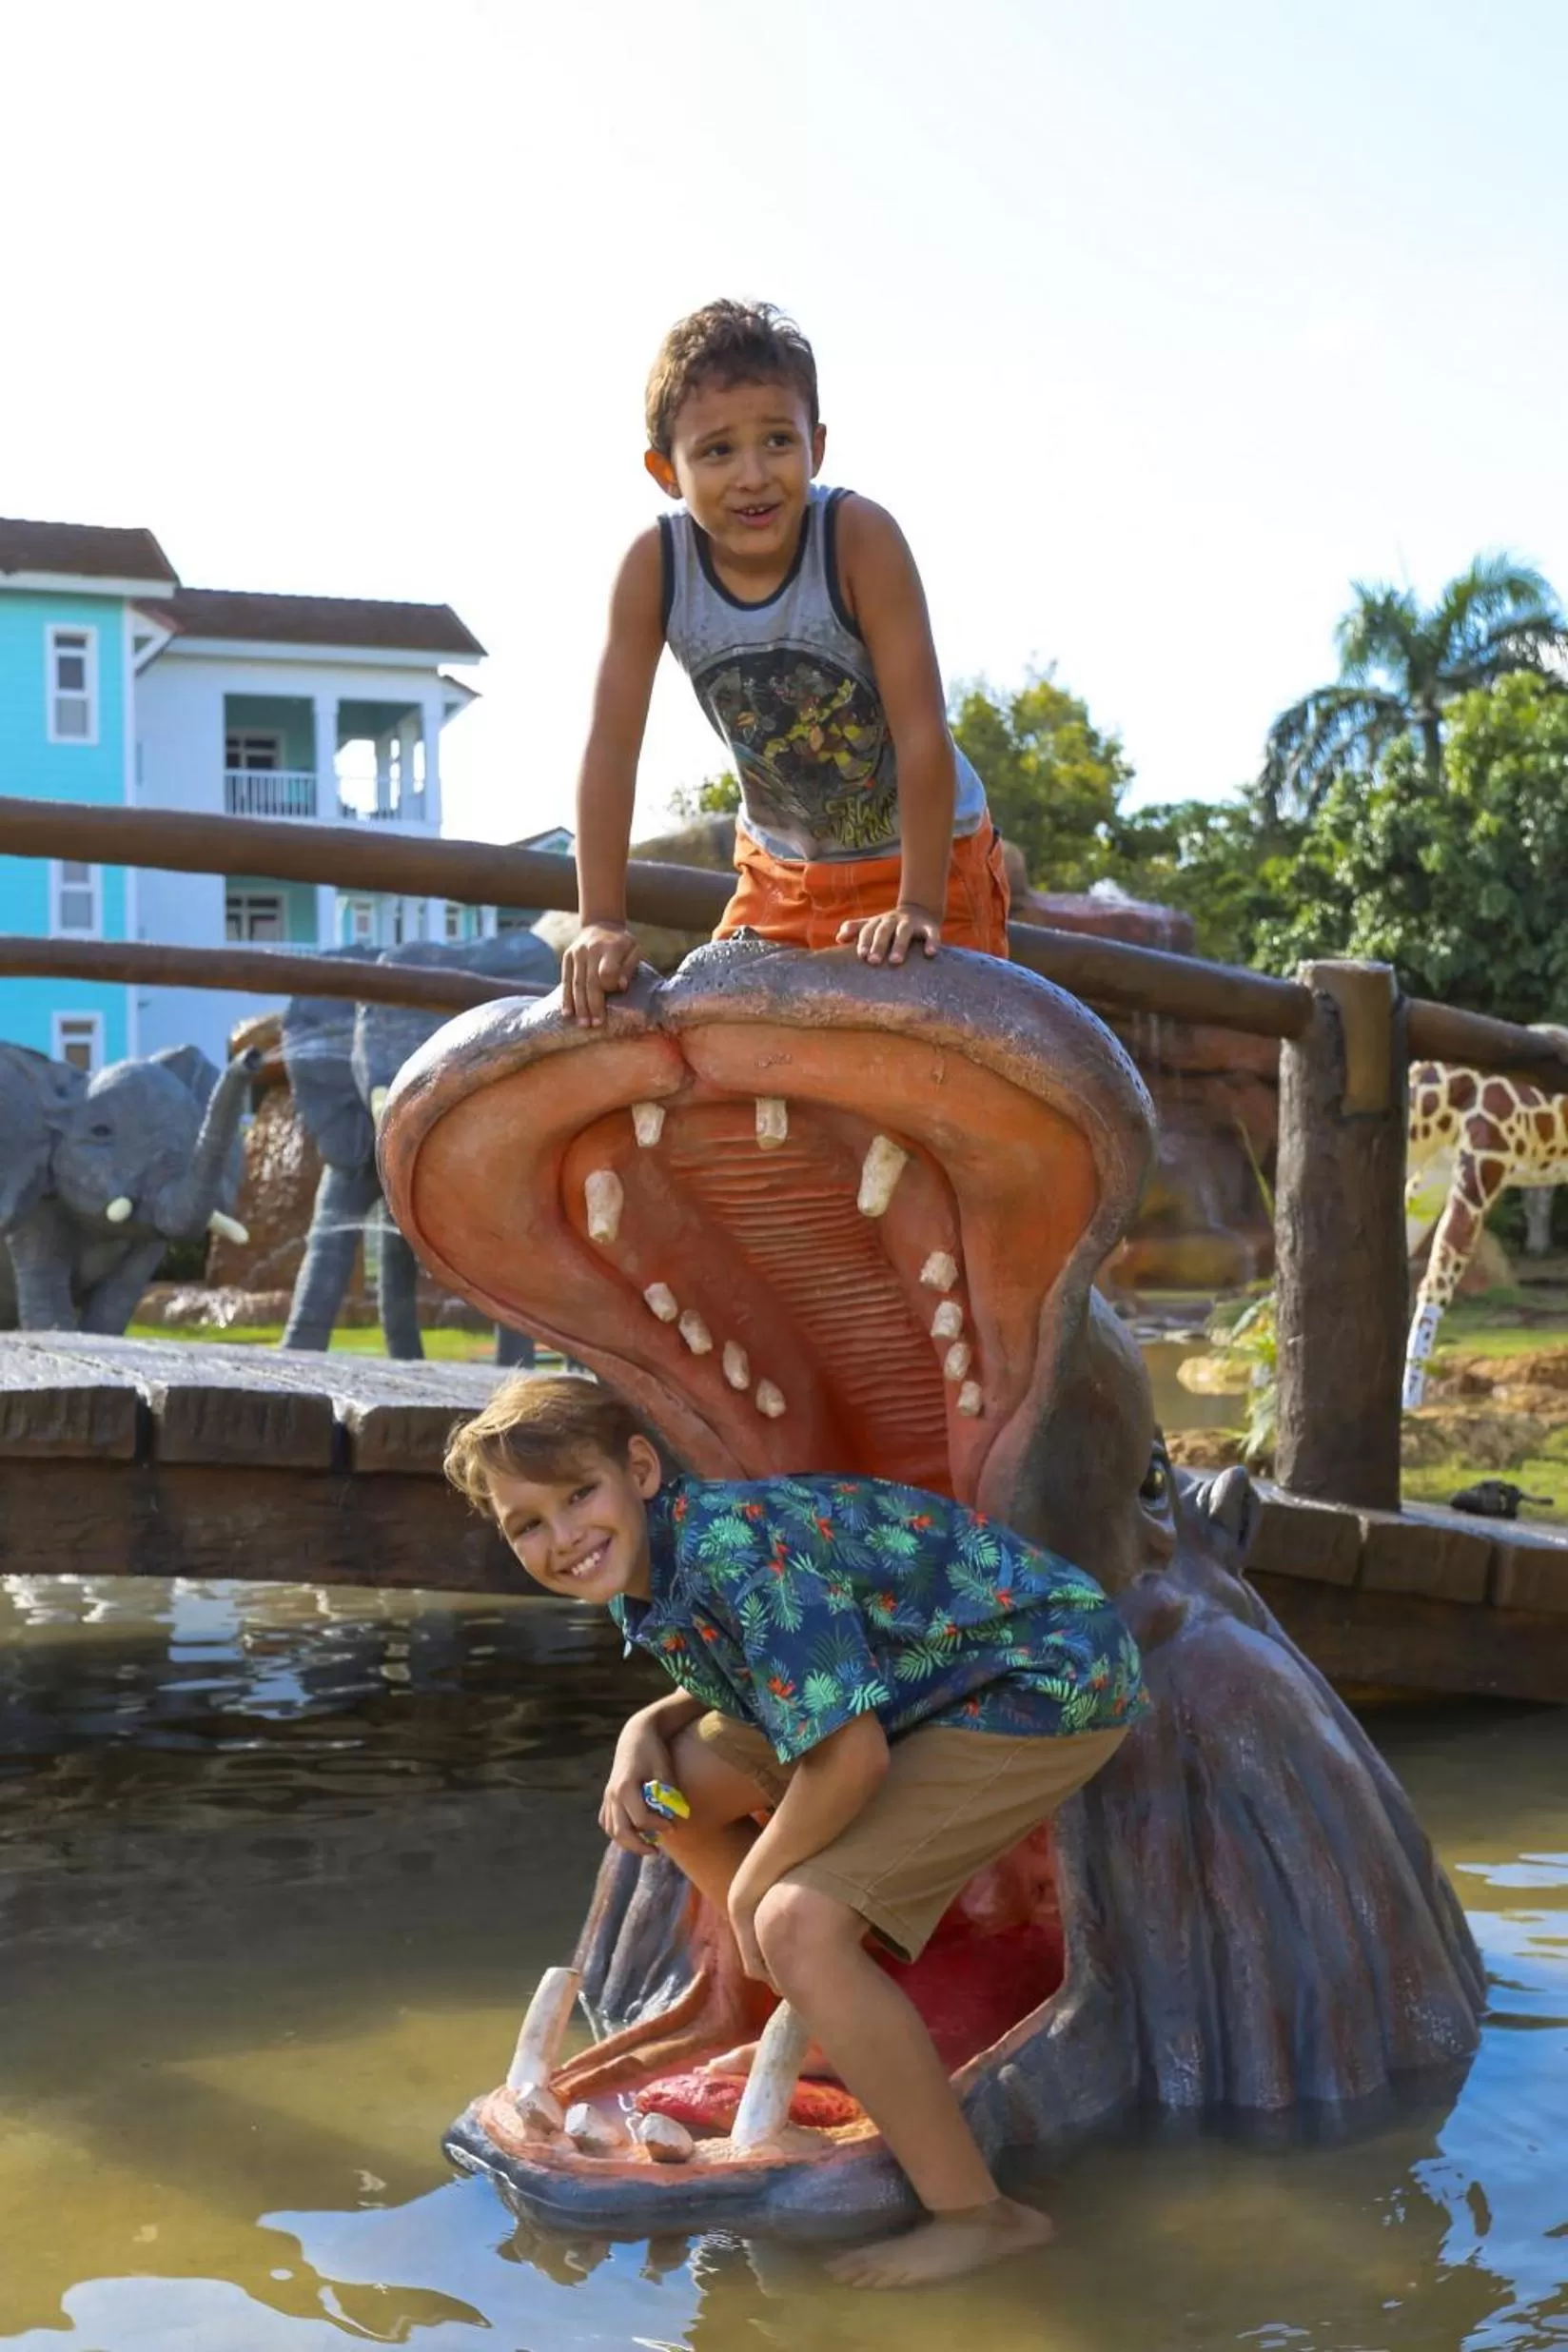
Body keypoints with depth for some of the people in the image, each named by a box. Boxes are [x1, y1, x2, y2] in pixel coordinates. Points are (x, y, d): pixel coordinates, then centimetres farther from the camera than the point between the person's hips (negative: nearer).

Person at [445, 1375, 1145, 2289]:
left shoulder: (732, 1546, -29)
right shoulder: (650, 1569, 0)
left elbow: (850, 1757, -29)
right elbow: (745, 1686, 17)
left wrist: (751, 1888, -13)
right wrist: (645, 1732, -4)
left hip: (1049, 1675, -10)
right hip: (921, 1685, 10)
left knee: (800, 1922, -22)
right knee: (675, 1784, 10)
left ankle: (977, 2216, -7)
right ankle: (832, 2026, 27)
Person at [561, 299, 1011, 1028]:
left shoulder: (859, 537, -28)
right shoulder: (653, 566, -19)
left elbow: (924, 734, -28)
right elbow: (610, 745, -18)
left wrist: (920, 906, -28)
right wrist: (602, 923, -21)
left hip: (925, 853, -3)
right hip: (779, 869, 4)